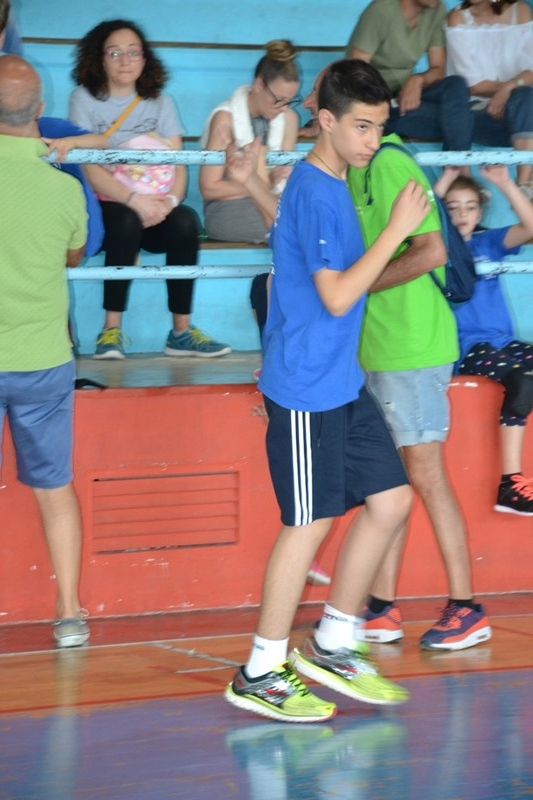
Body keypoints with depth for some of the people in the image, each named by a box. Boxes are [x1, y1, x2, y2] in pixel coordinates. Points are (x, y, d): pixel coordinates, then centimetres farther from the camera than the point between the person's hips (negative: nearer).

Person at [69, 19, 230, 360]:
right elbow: (90, 168, -12)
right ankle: (112, 330, -29)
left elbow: (178, 165, 1)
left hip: (150, 208, 3)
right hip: (102, 208, -3)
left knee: (185, 220, -28)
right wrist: (134, 200, -26)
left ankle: (181, 332, -24)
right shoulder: (85, 99, -1)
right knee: (127, 220, -36)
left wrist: (170, 200, -21)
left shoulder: (161, 102, 10)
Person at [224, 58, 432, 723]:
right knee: (308, 525, -3)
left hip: (342, 384, 10)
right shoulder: (314, 194, -18)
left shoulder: (330, 186, 12)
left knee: (390, 501, 10)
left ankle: (331, 646, 21)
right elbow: (336, 297, -23)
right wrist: (396, 229, -21)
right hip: (306, 389, -9)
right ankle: (259, 675, 8)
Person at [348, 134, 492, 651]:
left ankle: (466, 610, 5)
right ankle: (381, 610, 17)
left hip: (412, 350, -9)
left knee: (425, 475, -3)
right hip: (379, 351, 9)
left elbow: (430, 251, -24)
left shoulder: (390, 166, -16)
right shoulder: (360, 170, 12)